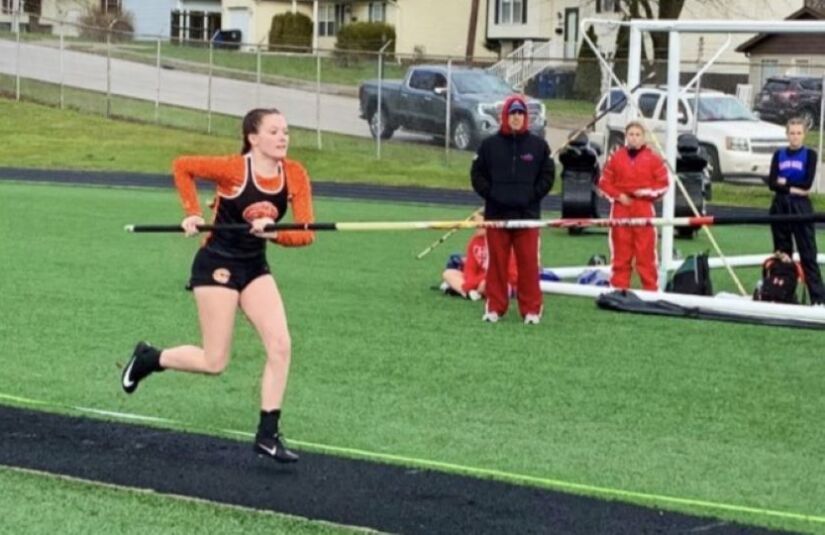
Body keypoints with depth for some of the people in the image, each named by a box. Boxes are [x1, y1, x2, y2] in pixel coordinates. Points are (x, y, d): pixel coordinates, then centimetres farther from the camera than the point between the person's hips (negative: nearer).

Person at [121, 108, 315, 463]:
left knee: (280, 346, -9)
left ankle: (268, 434, -1)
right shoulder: (234, 169, -19)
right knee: (214, 363, -3)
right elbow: (182, 166, -7)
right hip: (217, 265, -5)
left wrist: (275, 232, -29)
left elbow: (305, 233, -10)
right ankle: (148, 358, 24)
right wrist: (192, 214, -13)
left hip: (255, 267, 5)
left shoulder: (295, 175, -6)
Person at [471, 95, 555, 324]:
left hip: (528, 214, -1)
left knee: (528, 262, 1)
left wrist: (533, 195, -5)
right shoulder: (490, 144, 4)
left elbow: (548, 175, 5)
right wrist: (490, 194, -5)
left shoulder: (538, 145, 4)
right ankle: (494, 307, 12)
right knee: (497, 261, 5)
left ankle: (532, 308, 6)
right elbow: (477, 173, 6)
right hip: (496, 213, 1)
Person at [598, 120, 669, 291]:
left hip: (644, 210, -2)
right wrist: (618, 196, -6)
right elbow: (604, 183, 8)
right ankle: (619, 288, 10)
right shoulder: (616, 157, 7)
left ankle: (651, 289, 3)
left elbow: (663, 184, 5)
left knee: (646, 252, -2)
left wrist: (647, 192, -9)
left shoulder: (653, 158, 3)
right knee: (620, 253, 4)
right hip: (621, 209, 2)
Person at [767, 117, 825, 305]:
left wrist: (784, 181, -5)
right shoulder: (779, 155, 9)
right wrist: (793, 189, -13)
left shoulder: (810, 154, 0)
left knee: (808, 253, -9)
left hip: (801, 207, -4)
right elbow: (772, 183, -1)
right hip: (780, 206, 4)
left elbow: (808, 182, -11)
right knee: (782, 252, 9)